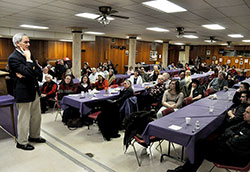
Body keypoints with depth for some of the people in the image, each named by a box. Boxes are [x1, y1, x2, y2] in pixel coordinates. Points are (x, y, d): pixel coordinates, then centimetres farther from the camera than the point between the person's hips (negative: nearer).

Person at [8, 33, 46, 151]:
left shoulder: (28, 54, 9)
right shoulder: (13, 58, -15)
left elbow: (39, 72, 4)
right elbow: (28, 72, -26)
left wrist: (26, 75, -12)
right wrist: (28, 58, -19)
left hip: (34, 90, 8)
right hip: (24, 92, -8)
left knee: (36, 115, 18)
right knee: (24, 118, 5)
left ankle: (34, 136, 37)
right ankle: (22, 142, 23)